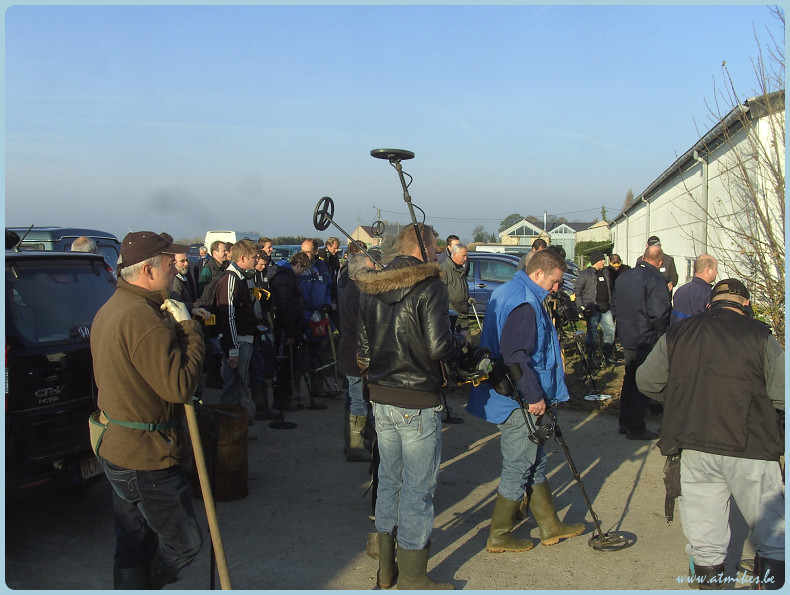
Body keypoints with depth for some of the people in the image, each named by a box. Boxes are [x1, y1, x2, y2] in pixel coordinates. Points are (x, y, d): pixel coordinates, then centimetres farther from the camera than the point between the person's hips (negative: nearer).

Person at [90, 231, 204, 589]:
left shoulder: (109, 310, 10)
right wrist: (188, 328, -15)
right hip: (149, 456, -10)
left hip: (116, 449, 10)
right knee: (184, 544, 5)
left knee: (133, 547, 19)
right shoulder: (143, 318, -24)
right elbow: (179, 386, -25)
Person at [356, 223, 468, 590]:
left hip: (380, 399, 7)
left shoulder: (371, 289, 8)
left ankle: (386, 569, 30)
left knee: (389, 481, 18)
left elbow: (362, 346, 11)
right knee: (418, 489, 3)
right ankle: (412, 578, 14)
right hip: (418, 403, -7)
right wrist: (463, 340, 0)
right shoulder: (430, 286, -13)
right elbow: (439, 347, -20)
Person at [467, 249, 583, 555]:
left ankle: (550, 525, 31)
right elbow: (515, 356, -27)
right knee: (518, 467, 2)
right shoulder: (524, 303, -20)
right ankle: (499, 535, 16)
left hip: (512, 398, 11)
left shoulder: (508, 292, 14)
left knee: (534, 462, 19)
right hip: (518, 403, -11)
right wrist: (535, 397, -20)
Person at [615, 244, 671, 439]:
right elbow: (659, 314, -26)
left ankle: (625, 422, 26)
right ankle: (636, 428, 9)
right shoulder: (655, 281, -19)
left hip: (626, 337, 8)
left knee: (629, 378, 19)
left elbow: (617, 304, 14)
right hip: (646, 340, -7)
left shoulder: (623, 277, 6)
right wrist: (662, 332, -9)